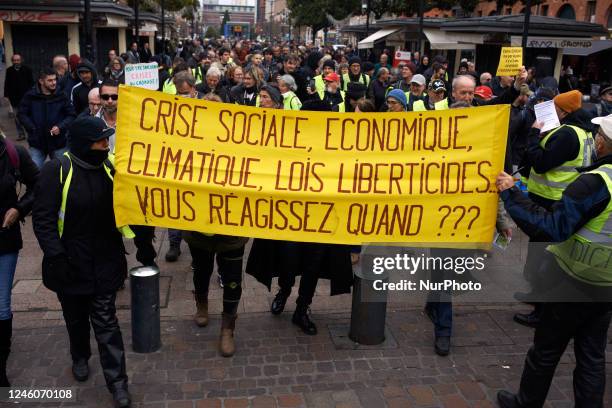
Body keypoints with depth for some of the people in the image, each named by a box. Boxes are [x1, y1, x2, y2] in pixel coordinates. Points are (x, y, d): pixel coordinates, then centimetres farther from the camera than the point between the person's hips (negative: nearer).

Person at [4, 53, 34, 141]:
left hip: (26, 97, -2)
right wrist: (7, 95, 3)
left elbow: (31, 83, 0)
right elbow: (7, 84, 8)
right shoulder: (9, 70, 5)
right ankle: (20, 134, 12)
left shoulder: (27, 69, -1)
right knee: (17, 117, 4)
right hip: (14, 98, 2)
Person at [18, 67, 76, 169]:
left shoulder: (61, 96, -1)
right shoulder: (30, 96, -2)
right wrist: (32, 129, -9)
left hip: (58, 142, 0)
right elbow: (22, 114, 4)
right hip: (37, 143, 0)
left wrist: (61, 127, -13)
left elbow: (71, 115, 2)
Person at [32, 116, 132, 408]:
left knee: (105, 320, 1)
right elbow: (43, 218, -14)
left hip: (105, 261, 1)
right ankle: (80, 357, 47)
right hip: (70, 263, -1)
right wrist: (56, 256, -21)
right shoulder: (56, 171, -15)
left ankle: (117, 380, 8)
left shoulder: (110, 167, -2)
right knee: (76, 317, 20)